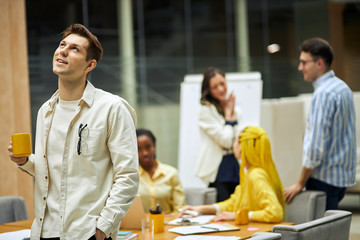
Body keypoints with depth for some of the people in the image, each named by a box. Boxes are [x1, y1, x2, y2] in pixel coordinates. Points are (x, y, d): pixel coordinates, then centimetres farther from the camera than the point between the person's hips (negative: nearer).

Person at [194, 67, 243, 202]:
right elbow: (226, 141, -12)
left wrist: (233, 115, 0)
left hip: (236, 167, 6)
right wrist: (228, 115, -1)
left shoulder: (236, 111, 15)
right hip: (218, 170, -6)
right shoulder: (206, 111, -5)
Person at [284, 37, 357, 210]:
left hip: (324, 177, -9)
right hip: (344, 175, 9)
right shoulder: (343, 87, 13)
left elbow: (316, 145, -21)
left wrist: (300, 184, -14)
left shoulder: (323, 94, -18)